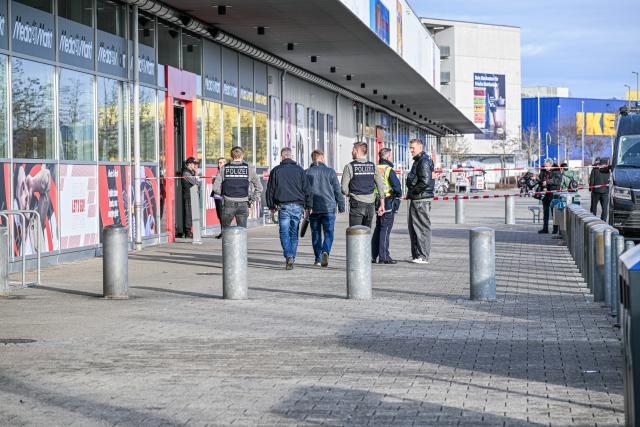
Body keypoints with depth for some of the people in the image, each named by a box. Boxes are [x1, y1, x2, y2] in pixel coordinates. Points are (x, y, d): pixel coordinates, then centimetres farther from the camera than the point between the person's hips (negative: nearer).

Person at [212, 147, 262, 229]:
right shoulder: (249, 168, 2)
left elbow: (216, 188, -2)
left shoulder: (224, 169, 2)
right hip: (243, 204, 0)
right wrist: (251, 200, 9)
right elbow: (259, 188, 2)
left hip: (228, 204, 0)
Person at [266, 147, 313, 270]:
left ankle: (289, 256, -22)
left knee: (284, 232, -2)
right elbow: (307, 189, 5)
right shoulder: (299, 170, 7)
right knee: (294, 233, 11)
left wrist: (271, 206, 16)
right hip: (298, 206, 2)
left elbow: (270, 189, 7)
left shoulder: (276, 171, 4)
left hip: (283, 206, -2)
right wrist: (308, 206, 10)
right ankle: (292, 258, 13)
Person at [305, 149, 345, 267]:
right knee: (328, 232, 1)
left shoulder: (307, 173, 2)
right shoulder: (330, 172, 2)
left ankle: (318, 259, 11)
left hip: (313, 209, 1)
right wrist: (341, 205, 10)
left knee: (316, 233, 10)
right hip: (328, 208, -1)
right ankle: (325, 252, -24)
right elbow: (337, 190, 3)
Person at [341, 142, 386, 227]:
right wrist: (382, 204, 9)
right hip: (370, 204, 4)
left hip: (357, 204, -4)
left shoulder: (350, 167, -7)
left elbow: (344, 188, -9)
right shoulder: (373, 166, 6)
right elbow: (381, 186, 5)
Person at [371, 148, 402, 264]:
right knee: (385, 229, -5)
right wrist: (399, 195, -1)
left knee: (378, 229, 16)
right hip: (388, 202, -7)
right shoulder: (389, 170, -13)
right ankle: (383, 257, -5)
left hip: (377, 202, 7)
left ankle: (373, 255, 17)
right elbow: (396, 185, -19)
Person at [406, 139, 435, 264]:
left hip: (421, 200, -11)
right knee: (413, 228, 14)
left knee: (422, 228, -6)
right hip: (415, 199, 11)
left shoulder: (424, 161, -15)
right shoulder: (418, 161, 18)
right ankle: (416, 255, 21)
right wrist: (410, 193, 12)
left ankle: (423, 256, -3)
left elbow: (425, 182, -24)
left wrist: (412, 191, -13)